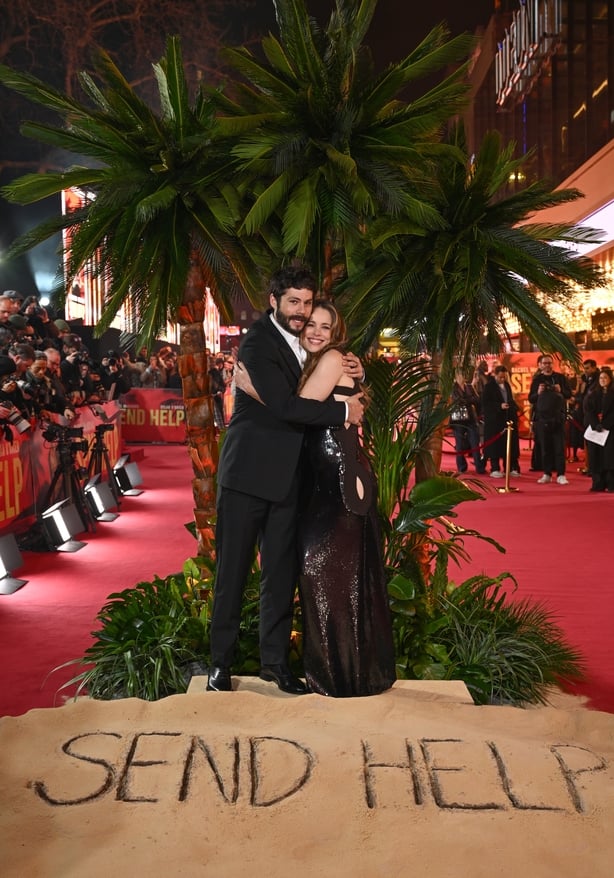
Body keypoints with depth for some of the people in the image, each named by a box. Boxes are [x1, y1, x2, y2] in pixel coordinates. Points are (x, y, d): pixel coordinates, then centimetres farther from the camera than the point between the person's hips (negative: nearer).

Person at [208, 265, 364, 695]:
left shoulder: (300, 341, 12)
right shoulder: (258, 342, -13)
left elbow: (308, 390, 21)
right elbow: (284, 405, -23)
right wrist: (343, 411, -15)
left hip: (286, 474, 7)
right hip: (249, 471, -7)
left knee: (282, 571, 11)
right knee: (233, 570, 3)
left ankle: (275, 659, 22)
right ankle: (221, 662, 15)